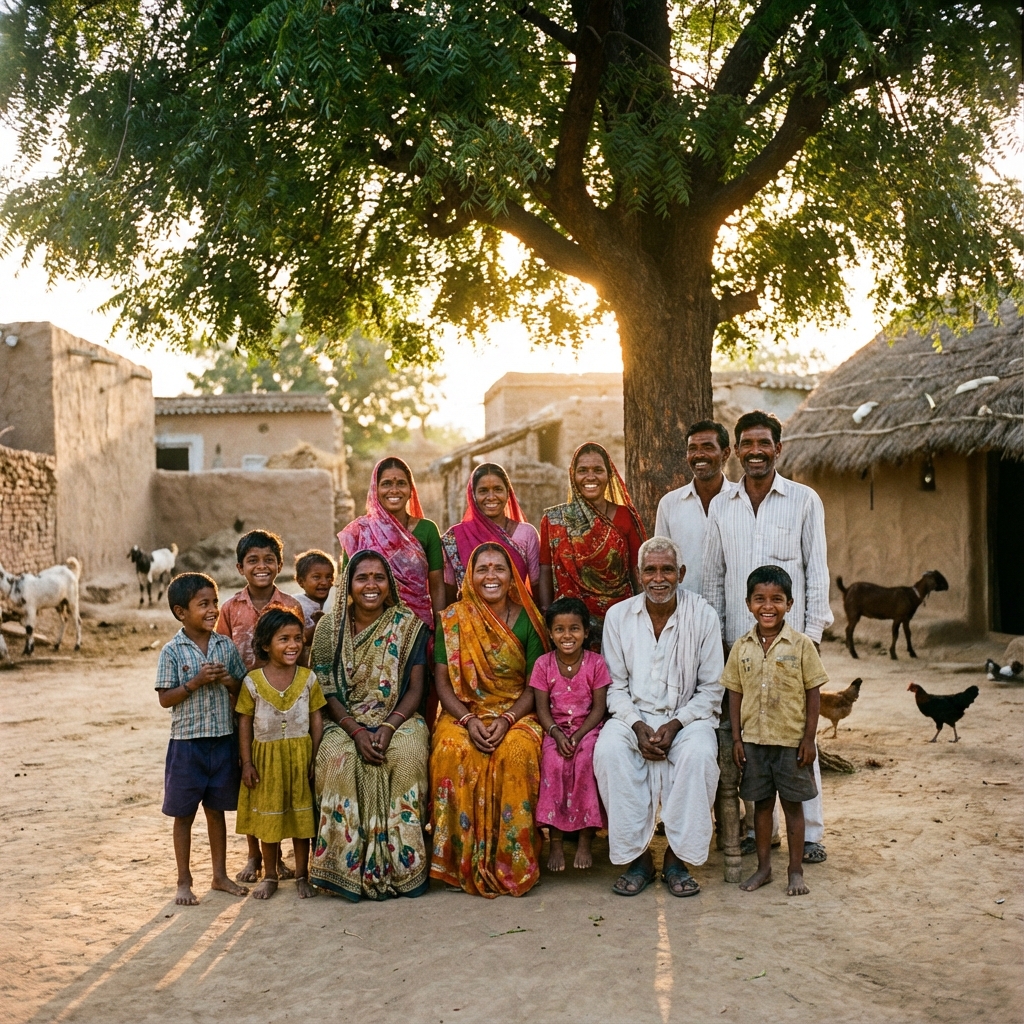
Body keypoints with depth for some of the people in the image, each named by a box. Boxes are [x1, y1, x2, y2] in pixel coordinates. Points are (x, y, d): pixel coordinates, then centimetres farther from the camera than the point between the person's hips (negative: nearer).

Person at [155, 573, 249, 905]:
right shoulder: (172, 651, -8)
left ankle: (220, 874, 26)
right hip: (187, 742, -3)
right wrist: (197, 682, -21)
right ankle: (184, 881, 20)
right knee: (184, 813, 7)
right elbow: (165, 699, -9)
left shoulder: (227, 646, 2)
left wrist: (229, 680, -13)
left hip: (223, 740, 3)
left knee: (217, 810, 14)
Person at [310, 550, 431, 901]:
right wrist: (357, 731, -17)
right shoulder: (330, 627, 3)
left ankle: (402, 866, -20)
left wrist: (388, 727, -19)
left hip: (399, 719, 0)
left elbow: (415, 688, -1)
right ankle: (350, 868, -20)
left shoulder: (409, 626, 2)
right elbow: (327, 691, -1)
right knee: (338, 758, -32)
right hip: (346, 722, 0)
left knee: (407, 754, -32)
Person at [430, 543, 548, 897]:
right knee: (452, 751, -33)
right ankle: (464, 862, -20)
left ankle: (510, 862, -20)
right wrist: (469, 720, -17)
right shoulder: (452, 619, 2)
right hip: (463, 711, 0)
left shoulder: (526, 620, 2)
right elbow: (442, 682, 0)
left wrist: (507, 720, -17)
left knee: (517, 752, -33)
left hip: (516, 713, 0)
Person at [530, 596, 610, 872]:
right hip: (556, 730, 1)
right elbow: (542, 708, -1)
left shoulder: (595, 663, -2)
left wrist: (579, 735, -17)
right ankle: (555, 842, -20)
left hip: (588, 728, -1)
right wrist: (557, 734, -18)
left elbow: (599, 707, -4)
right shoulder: (543, 664, 0)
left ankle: (585, 841, -19)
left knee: (586, 760, -32)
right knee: (553, 762, -30)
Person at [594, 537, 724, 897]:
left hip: (687, 716, -1)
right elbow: (616, 686, 4)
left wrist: (675, 725, -15)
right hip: (634, 715, 1)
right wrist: (637, 726, -14)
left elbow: (711, 689, -1)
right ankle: (636, 856, -18)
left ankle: (677, 857, -17)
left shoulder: (703, 616, -3)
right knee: (608, 749, -30)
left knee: (699, 753, -33)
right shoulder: (618, 616, 2)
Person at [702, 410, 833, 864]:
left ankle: (809, 831, 9)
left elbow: (817, 570, 1)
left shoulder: (804, 500, 1)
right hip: (738, 638, 3)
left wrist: (813, 632, -4)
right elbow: (713, 576, 12)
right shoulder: (720, 506, 9)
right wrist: (714, 632, 7)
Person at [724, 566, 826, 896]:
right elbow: (735, 694, 5)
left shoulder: (801, 645, -7)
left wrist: (809, 738, -8)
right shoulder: (741, 648, 1)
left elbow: (813, 694, -4)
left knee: (793, 804, 8)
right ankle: (763, 867, 24)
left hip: (791, 741, -2)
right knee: (762, 803, 13)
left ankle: (796, 871, 19)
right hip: (754, 741, 3)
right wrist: (737, 738, 1)